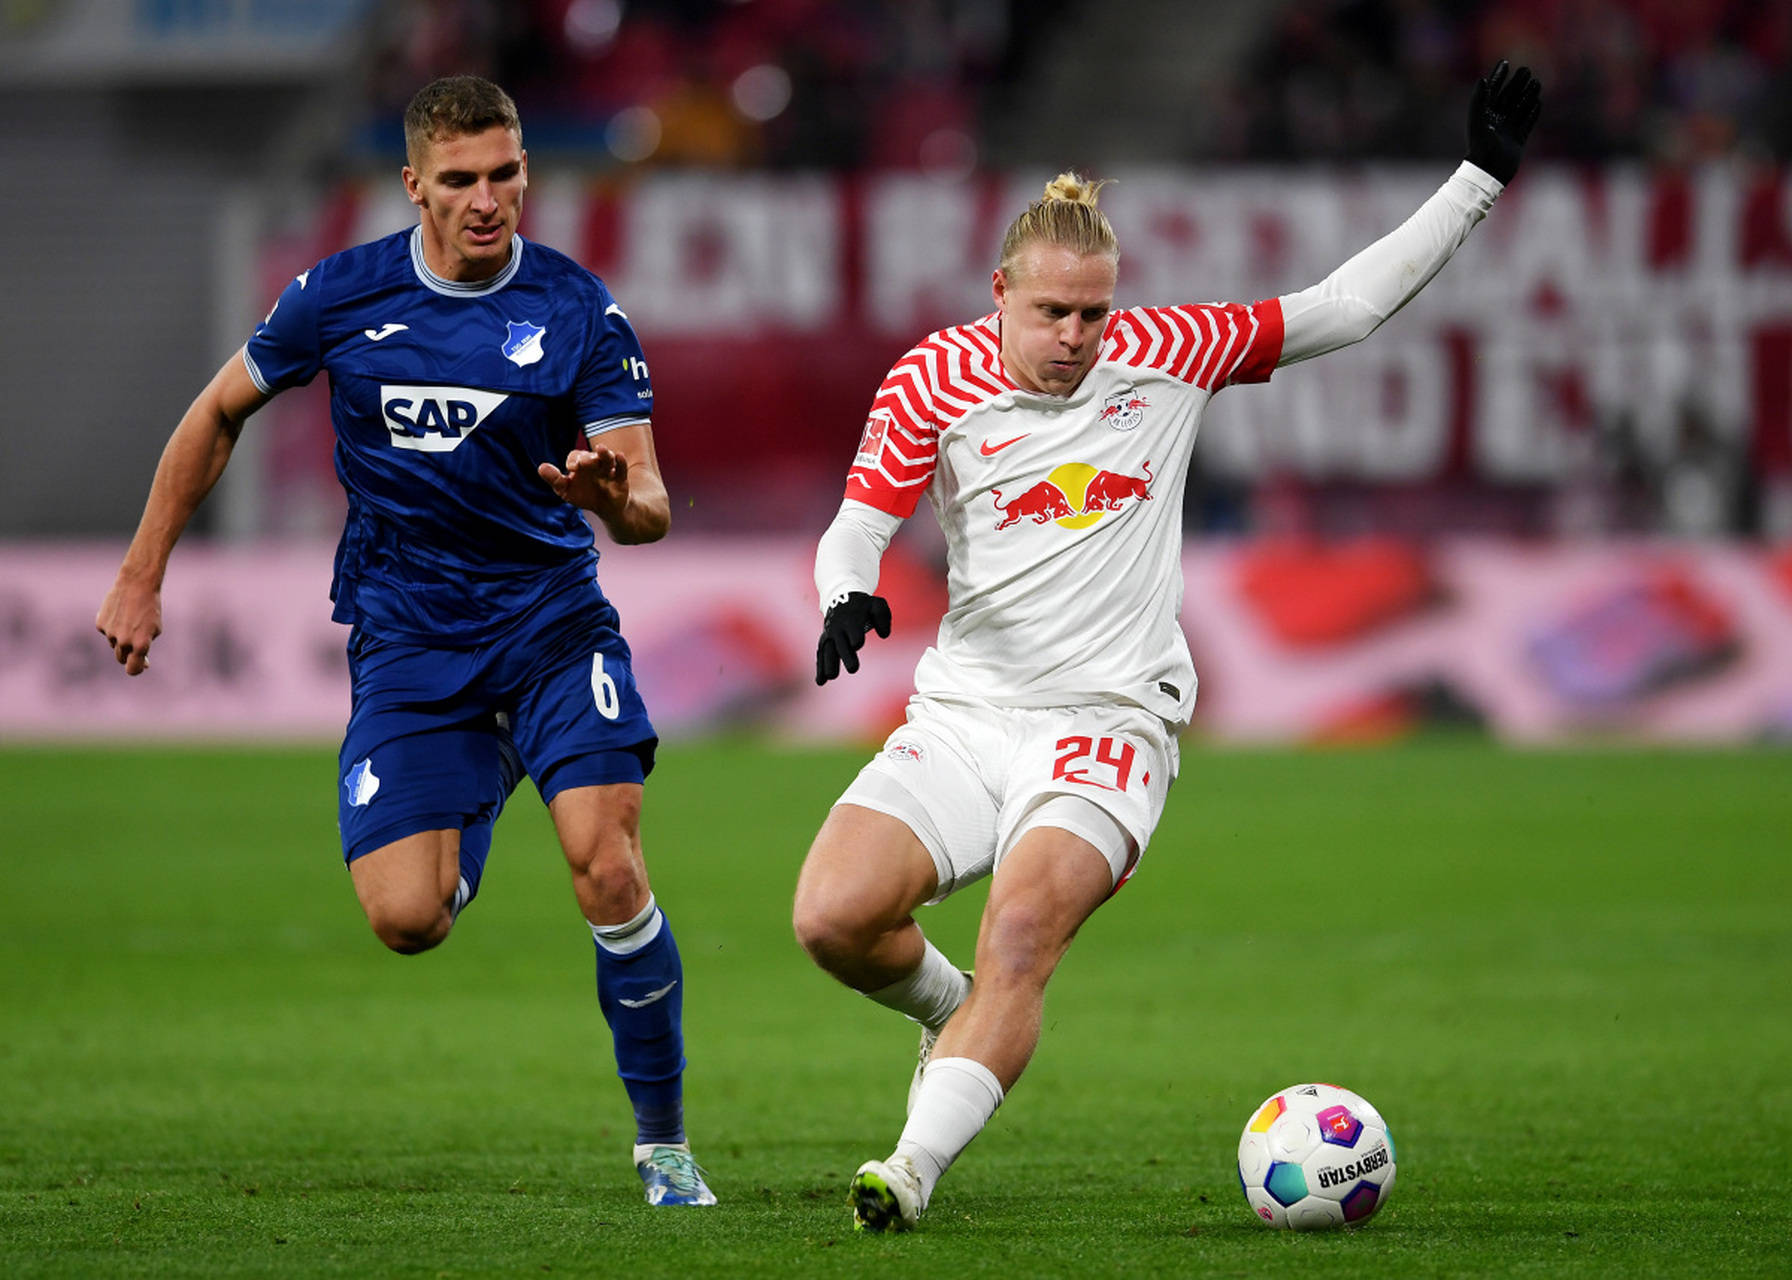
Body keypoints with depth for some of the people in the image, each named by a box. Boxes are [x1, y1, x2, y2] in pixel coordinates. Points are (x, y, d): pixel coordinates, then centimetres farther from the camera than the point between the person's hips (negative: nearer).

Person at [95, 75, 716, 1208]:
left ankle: (665, 1143, -3)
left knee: (609, 868, -21)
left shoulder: (579, 310, -7)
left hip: (552, 617, -1)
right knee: (405, 918, -11)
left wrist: (615, 498, -34)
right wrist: (142, 576, 13)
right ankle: (480, 812, 29)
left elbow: (651, 507, -9)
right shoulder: (340, 297, -3)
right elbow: (219, 414, 13)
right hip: (406, 638, 1)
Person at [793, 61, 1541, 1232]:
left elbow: (1346, 306, 8)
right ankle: (954, 1012, 17)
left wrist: (1483, 177, 4)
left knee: (1021, 934, -27)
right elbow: (858, 527, 1)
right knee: (832, 918, -16)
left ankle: (913, 1171, -30)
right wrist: (849, 595, -23)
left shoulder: (1168, 352, 2)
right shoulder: (937, 380, -1)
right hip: (963, 715, 2)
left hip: (1108, 723, -2)